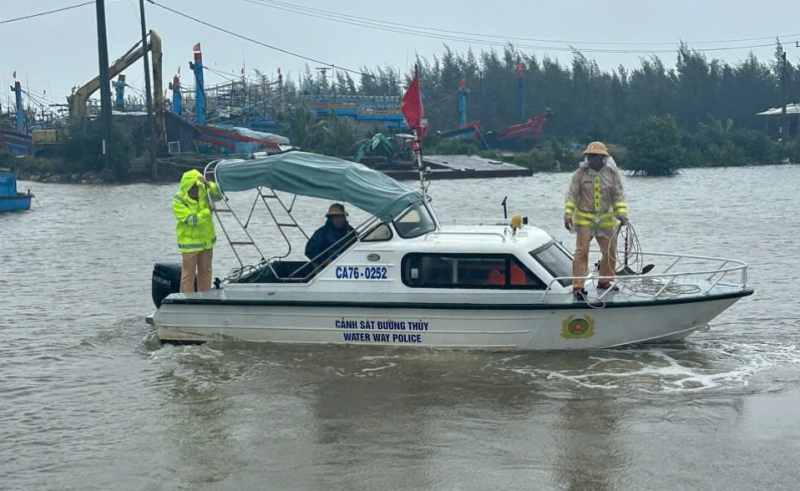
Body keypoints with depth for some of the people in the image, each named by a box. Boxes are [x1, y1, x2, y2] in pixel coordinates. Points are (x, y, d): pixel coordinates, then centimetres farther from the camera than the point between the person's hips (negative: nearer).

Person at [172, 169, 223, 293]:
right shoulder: (178, 202, -16)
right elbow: (191, 219, -23)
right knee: (188, 274, -3)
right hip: (190, 243, -6)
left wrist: (208, 185, -26)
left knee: (205, 272, 15)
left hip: (207, 240, 6)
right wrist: (208, 210, -24)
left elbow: (218, 194, -11)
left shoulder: (203, 193, 0)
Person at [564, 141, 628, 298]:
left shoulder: (613, 174, 1)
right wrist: (568, 215, -12)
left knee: (610, 251, 10)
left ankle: (604, 281, 27)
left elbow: (618, 196, 3)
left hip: (606, 220, 3)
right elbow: (571, 195, -4)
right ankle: (577, 286, -4)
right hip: (584, 219, -3)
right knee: (582, 252, -6)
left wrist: (621, 214, -9)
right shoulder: (580, 174, -4)